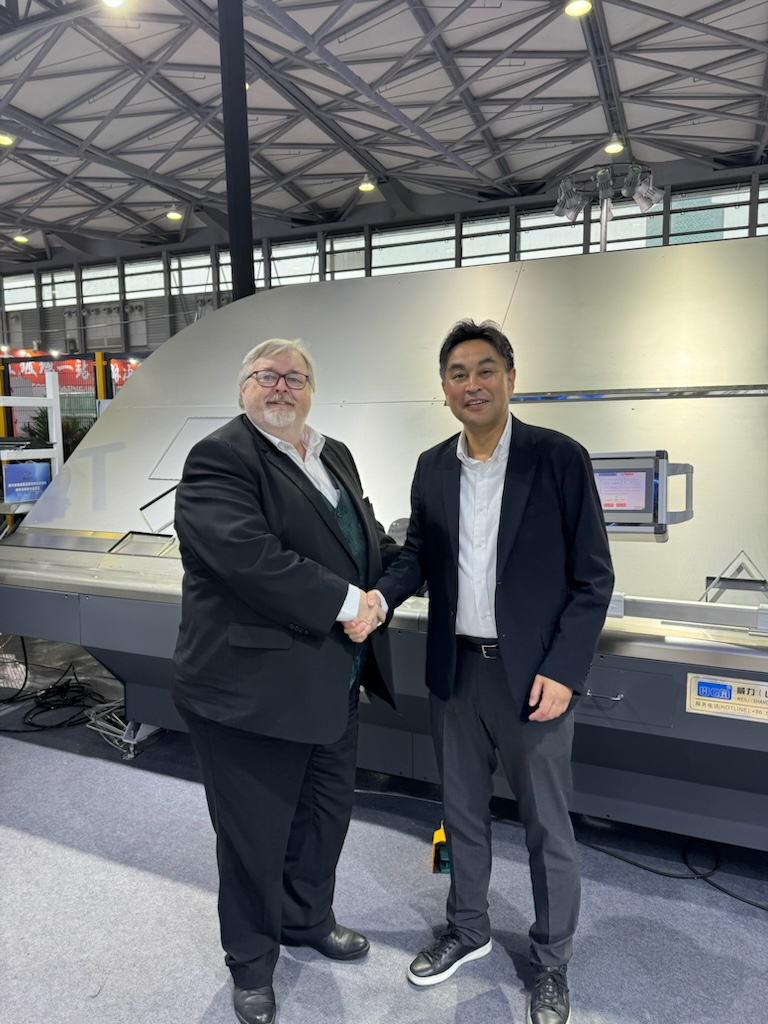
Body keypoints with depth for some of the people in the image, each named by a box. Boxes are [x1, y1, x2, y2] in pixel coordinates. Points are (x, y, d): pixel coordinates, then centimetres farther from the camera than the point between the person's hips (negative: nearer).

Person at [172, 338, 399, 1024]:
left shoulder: (334, 456, 12)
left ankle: (307, 919, 52)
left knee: (326, 813, 24)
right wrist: (344, 601, -24)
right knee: (255, 831, 12)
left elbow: (367, 539, 19)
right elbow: (247, 555, -29)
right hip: (253, 687, -8)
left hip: (333, 681, 8)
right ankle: (252, 959, 40)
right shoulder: (218, 459, -15)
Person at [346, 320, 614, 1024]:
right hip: (454, 672, 4)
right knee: (462, 812, 21)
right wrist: (379, 597, -8)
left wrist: (563, 671, -15)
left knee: (547, 826, 14)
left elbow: (593, 576, -9)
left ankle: (551, 960, 39)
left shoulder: (560, 458, -11)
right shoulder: (432, 468, 2)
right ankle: (469, 930, 47)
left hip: (533, 676, -4)